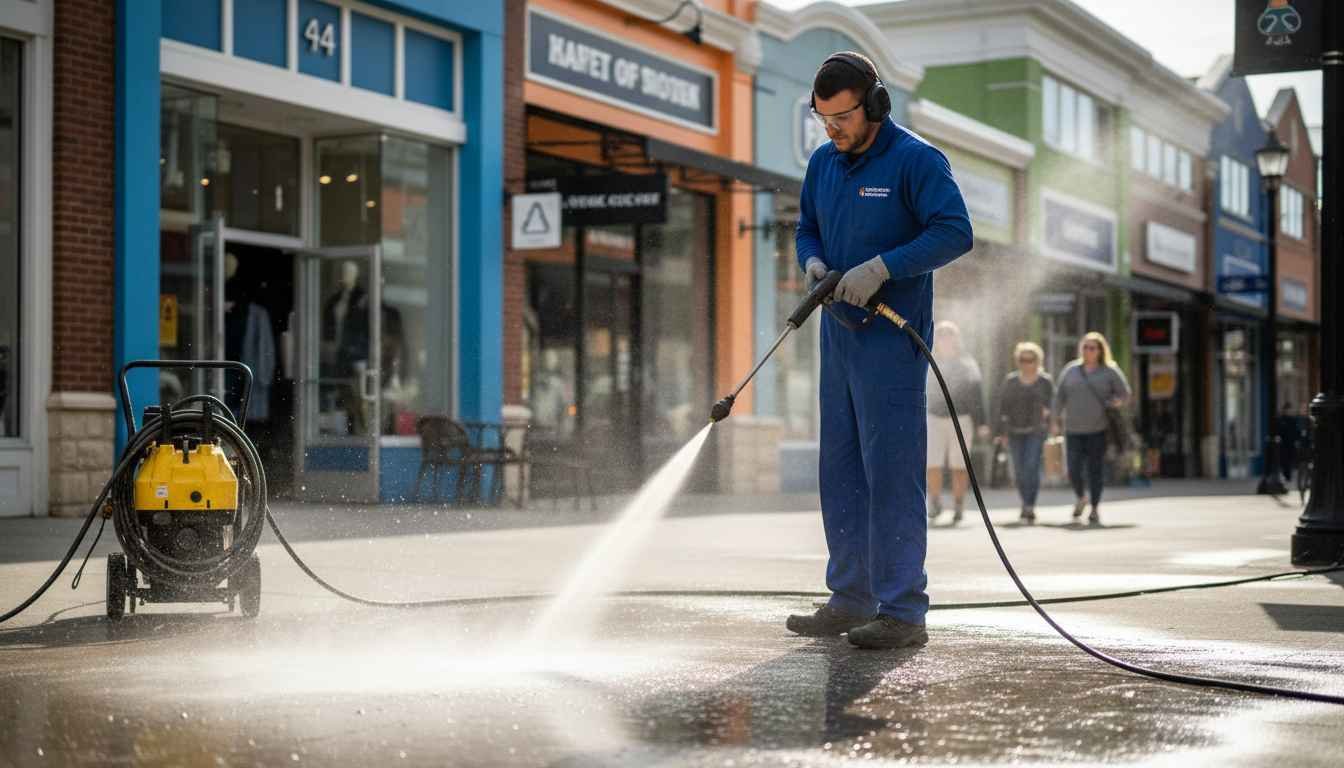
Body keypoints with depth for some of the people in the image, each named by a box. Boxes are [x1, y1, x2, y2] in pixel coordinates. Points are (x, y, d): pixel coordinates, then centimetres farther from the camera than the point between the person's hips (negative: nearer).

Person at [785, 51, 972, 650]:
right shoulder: (823, 163, 12)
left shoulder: (916, 160, -9)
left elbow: (955, 232, -17)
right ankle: (852, 599, 19)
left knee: (891, 471, -9)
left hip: (892, 338, -8)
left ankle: (903, 611, -6)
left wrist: (881, 268, -24)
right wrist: (813, 262, 0)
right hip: (839, 333, 8)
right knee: (840, 471, 10)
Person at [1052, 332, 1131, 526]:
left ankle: (1095, 509, 12)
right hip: (1073, 430, 2)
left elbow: (1124, 394, 7)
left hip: (1098, 430, -2)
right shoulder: (1070, 370, 9)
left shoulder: (1110, 372, 3)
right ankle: (1080, 498, 27)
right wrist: (1055, 420, 7)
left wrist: (1118, 402, -14)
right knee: (1074, 471, -3)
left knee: (1095, 471, -2)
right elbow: (1059, 397, 12)